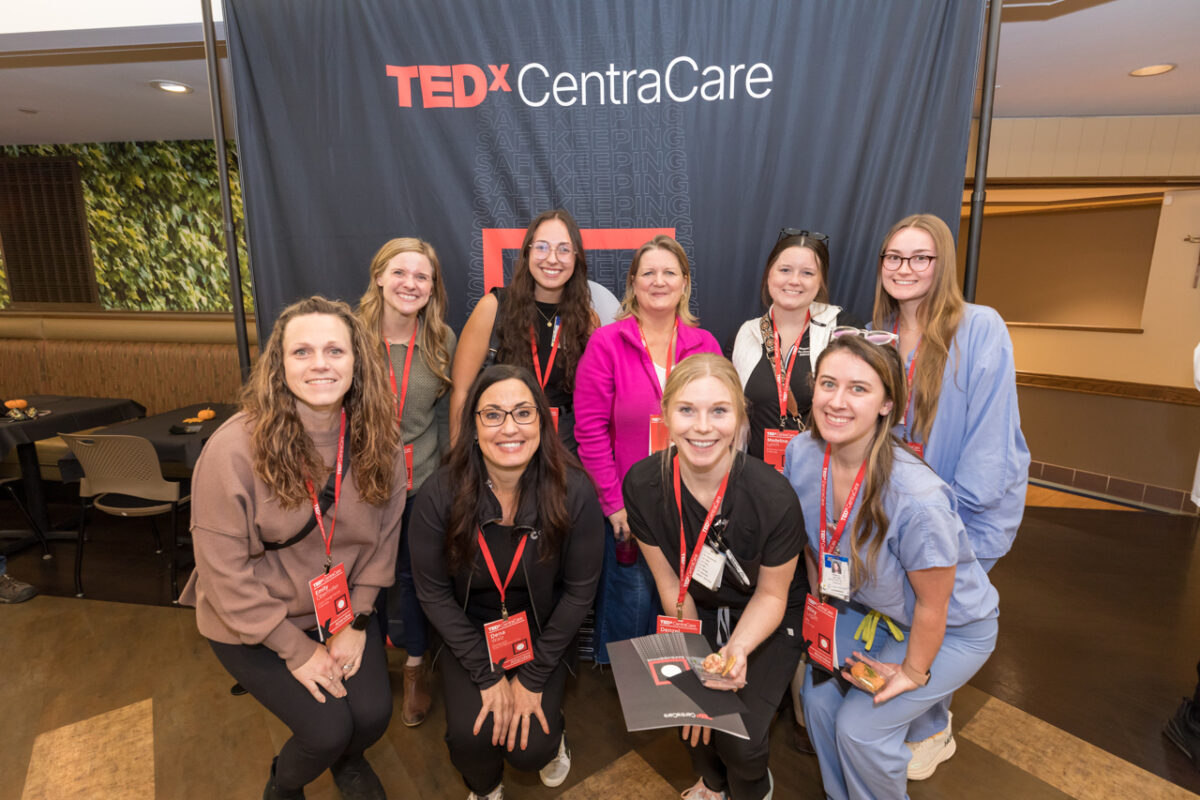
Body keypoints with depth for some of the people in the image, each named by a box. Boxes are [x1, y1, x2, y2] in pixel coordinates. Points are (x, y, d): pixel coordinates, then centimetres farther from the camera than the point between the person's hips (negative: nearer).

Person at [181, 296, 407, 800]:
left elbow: (383, 537, -3)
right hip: (251, 624, -3)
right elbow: (225, 571, -19)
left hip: (342, 609, 3)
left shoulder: (378, 441, -12)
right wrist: (296, 649, -14)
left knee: (374, 712, -9)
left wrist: (353, 621, -6)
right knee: (328, 729, -11)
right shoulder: (234, 449, -24)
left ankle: (347, 759, 31)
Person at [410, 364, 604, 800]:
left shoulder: (574, 492, -22)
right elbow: (433, 593, -11)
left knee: (531, 749, -11)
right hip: (469, 634, 1)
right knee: (470, 737, -15)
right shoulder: (439, 495, -21)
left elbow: (579, 590, -12)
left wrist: (532, 678, -10)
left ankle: (551, 736, 29)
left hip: (542, 635, 0)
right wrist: (487, 676, -11)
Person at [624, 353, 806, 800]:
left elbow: (771, 593, -14)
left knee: (740, 738, -10)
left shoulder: (774, 497, -31)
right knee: (687, 708, -6)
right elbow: (672, 585, -10)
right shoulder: (643, 484, -23)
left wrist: (736, 652, -29)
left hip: (771, 618, -2)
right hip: (701, 611, 3)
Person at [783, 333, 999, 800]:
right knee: (819, 698, 4)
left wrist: (912, 672, -7)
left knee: (860, 728, -5)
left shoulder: (917, 499, -39)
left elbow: (932, 606, -22)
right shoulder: (801, 454, -22)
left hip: (952, 629, -5)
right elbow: (808, 542, -1)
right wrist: (824, 608, 9)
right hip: (866, 609, 5)